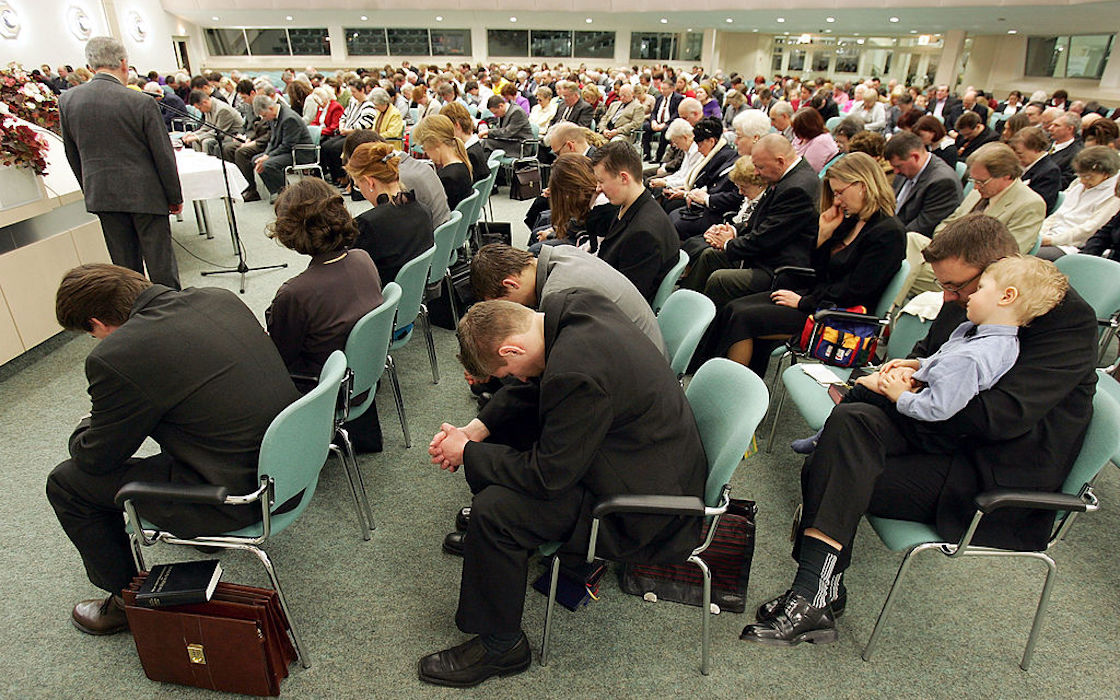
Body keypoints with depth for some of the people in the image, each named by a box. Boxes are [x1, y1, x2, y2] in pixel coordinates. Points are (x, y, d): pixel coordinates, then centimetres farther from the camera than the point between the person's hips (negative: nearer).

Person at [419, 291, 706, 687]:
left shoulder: (576, 373, -34)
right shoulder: (571, 305, -6)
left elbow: (548, 475, -23)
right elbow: (539, 394, 9)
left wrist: (468, 454, -10)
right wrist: (479, 429, 0)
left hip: (645, 509, -10)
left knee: (493, 510, -17)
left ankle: (499, 647, 6)